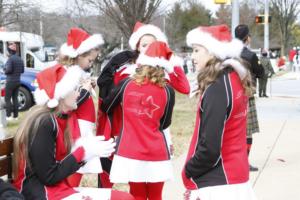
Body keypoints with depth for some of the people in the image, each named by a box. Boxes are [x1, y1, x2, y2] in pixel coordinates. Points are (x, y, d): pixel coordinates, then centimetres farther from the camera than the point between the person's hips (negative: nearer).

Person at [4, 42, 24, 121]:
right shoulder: (20, 59, 8)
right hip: (17, 81, 7)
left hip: (10, 81, -7)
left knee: (7, 99, -3)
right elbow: (22, 70, 12)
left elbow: (8, 70, -22)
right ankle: (15, 115, 11)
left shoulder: (11, 58, -16)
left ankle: (8, 115, -7)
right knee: (15, 98, 11)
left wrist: (5, 70, -2)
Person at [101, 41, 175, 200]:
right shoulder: (168, 91, -3)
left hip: (130, 153, 1)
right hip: (157, 154, 0)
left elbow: (105, 108, 11)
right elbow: (164, 124, 8)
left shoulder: (126, 84, -2)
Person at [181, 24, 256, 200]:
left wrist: (188, 172, -9)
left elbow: (210, 147, -23)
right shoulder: (235, 79, 6)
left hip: (217, 186, -9)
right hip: (236, 179, 9)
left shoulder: (217, 88, -21)